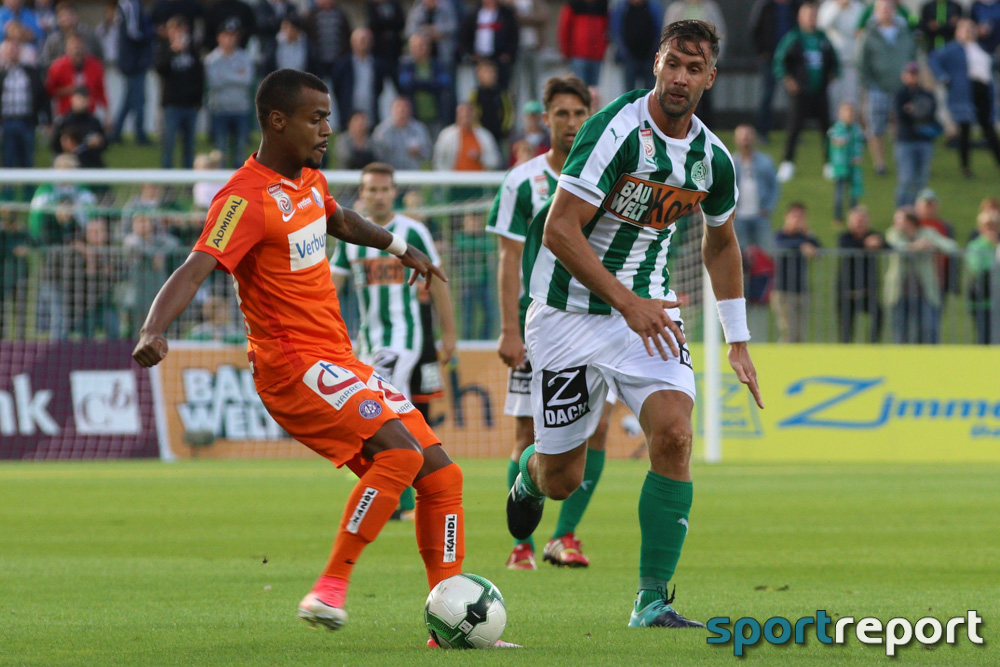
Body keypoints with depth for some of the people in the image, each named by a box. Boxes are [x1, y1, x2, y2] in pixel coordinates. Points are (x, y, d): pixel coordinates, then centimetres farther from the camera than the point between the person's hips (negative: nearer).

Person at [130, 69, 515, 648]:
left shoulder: (309, 180, 13)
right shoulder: (247, 199, -16)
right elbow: (195, 271, -29)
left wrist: (400, 247, 47)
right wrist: (154, 332, -45)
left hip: (340, 364, 9)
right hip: (294, 366, -9)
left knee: (442, 474, 3)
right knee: (402, 450, -28)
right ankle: (331, 588, -23)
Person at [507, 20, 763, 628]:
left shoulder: (713, 158, 0)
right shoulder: (617, 129, -19)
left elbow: (721, 243, 19)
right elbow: (559, 230, -22)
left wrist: (738, 343, 18)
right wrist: (628, 303, -25)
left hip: (648, 307, 4)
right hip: (570, 310, -4)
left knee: (674, 433, -21)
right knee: (562, 481, 1)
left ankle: (653, 601, -13)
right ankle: (530, 472, 43)